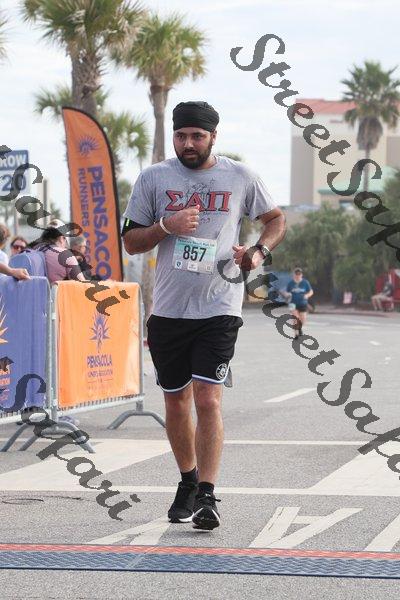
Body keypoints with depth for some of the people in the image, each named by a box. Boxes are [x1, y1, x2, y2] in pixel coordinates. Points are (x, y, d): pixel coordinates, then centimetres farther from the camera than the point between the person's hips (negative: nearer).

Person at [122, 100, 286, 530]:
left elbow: (276, 219, 17)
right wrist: (166, 227, -12)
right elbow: (130, 242, 7)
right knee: (175, 402, 11)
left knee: (208, 400, -13)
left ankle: (207, 496, -11)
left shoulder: (239, 177, 3)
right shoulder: (153, 179, 4)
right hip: (168, 309, 2)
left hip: (219, 308, -2)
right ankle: (188, 481, 31)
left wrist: (259, 252, -2)